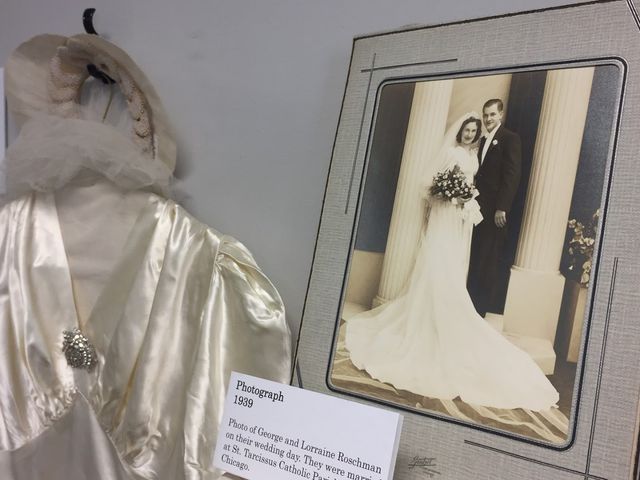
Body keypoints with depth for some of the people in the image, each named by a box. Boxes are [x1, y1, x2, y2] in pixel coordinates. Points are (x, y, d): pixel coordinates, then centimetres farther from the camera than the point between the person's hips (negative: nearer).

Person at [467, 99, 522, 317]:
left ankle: (482, 309, 4)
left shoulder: (510, 138, -3)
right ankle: (471, 305, 15)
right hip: (478, 208, 7)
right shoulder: (483, 141, 19)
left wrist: (502, 208, -17)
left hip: (494, 211, -7)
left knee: (488, 261, -2)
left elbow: (512, 175, -11)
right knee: (474, 260, 7)